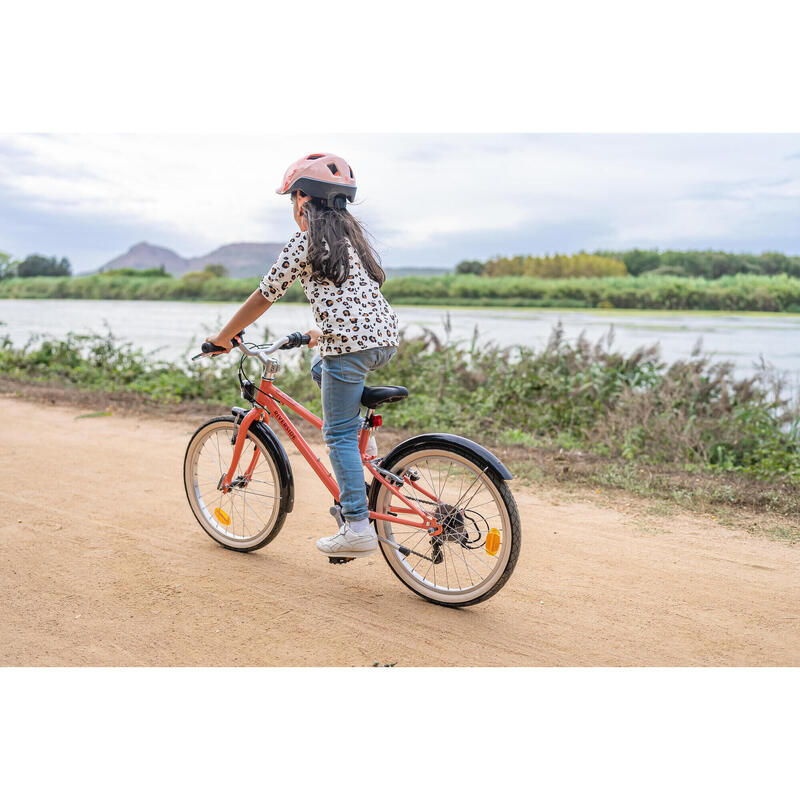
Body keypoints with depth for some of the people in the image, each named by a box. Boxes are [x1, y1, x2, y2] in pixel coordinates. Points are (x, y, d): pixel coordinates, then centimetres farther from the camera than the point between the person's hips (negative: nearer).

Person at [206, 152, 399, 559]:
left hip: (349, 343, -8)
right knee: (321, 370, 31)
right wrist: (322, 335, 44)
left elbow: (263, 297, 2)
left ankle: (358, 527, -2)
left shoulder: (304, 242, 1)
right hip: (386, 338, 8)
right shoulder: (352, 234, 23)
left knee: (339, 434, 0)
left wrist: (223, 337, 14)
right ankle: (362, 451, 21)